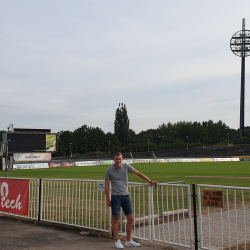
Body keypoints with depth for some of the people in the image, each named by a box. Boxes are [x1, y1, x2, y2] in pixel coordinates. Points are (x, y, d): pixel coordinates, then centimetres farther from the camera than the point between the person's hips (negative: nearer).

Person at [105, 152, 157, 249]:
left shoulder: (126, 166, 1)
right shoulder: (109, 170, -5)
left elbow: (138, 173, 8)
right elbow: (106, 185, -1)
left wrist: (150, 181, 8)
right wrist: (107, 199, -3)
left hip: (126, 196, 4)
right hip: (116, 197, -4)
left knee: (130, 218, 5)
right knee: (115, 219, 2)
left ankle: (128, 241, 18)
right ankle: (117, 241, 14)